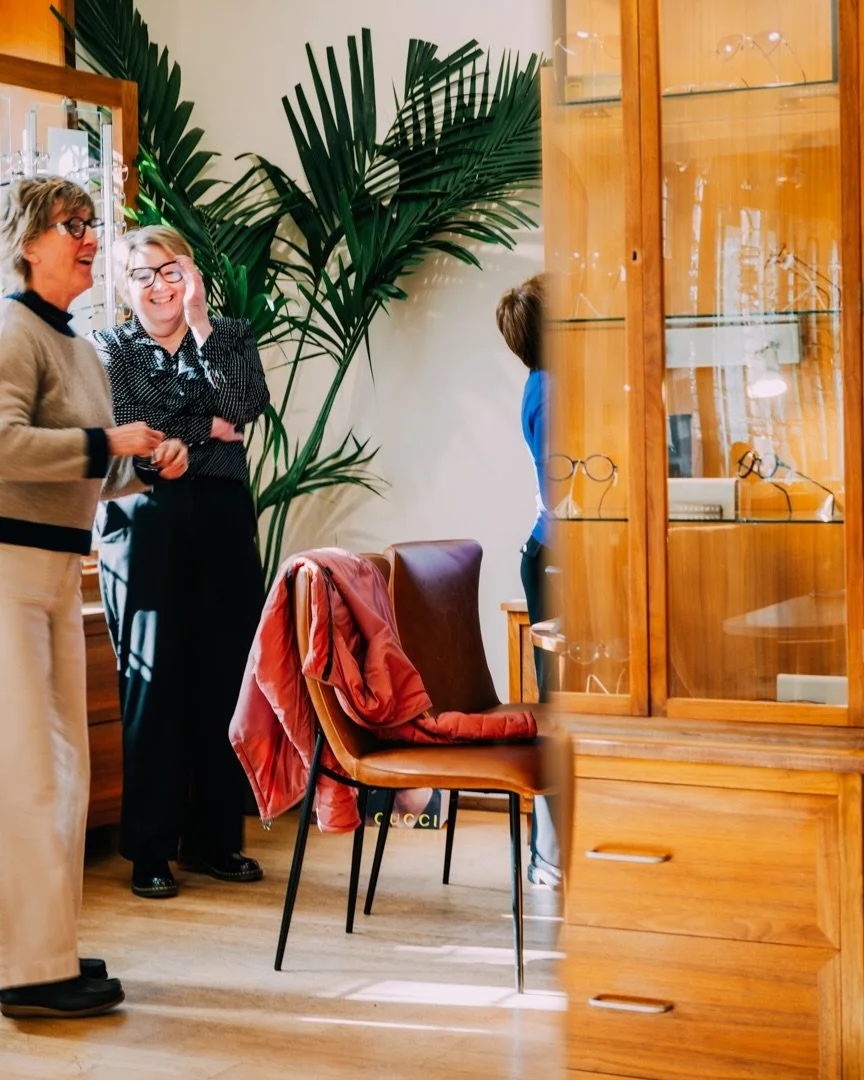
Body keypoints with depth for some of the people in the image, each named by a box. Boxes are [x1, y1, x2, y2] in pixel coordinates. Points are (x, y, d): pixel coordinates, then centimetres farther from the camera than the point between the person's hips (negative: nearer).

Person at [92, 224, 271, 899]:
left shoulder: (229, 337, 13)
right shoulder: (110, 349, 9)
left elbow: (248, 404, -7)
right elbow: (122, 435, -6)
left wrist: (199, 321, -8)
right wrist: (208, 429, -4)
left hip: (223, 522, 2)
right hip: (145, 527, -2)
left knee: (224, 679, 1)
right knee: (153, 681, -3)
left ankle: (214, 838, 12)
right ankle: (150, 850, 3)